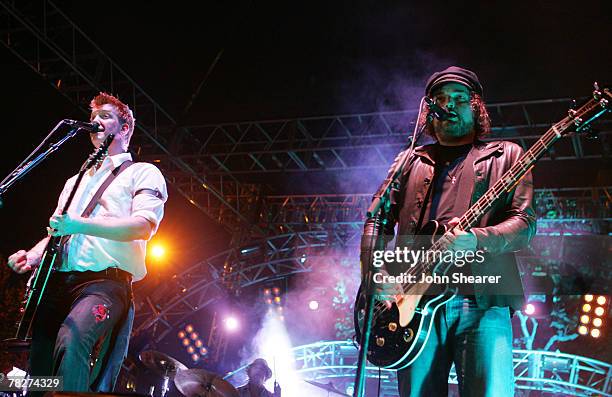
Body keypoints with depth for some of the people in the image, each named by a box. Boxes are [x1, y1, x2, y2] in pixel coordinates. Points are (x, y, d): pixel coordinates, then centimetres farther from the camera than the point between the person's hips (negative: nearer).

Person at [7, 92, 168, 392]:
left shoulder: (142, 173, 9)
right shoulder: (76, 182, 31)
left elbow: (144, 226, -9)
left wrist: (81, 224, -20)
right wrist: (34, 255, 7)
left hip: (106, 280, -7)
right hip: (57, 281, 7)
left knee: (72, 343, -34)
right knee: (38, 366, -3)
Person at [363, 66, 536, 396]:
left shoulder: (506, 155, 15)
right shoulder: (411, 161, 22)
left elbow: (525, 223, 3)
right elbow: (378, 221, 18)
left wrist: (476, 239, -17)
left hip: (482, 299, -2)